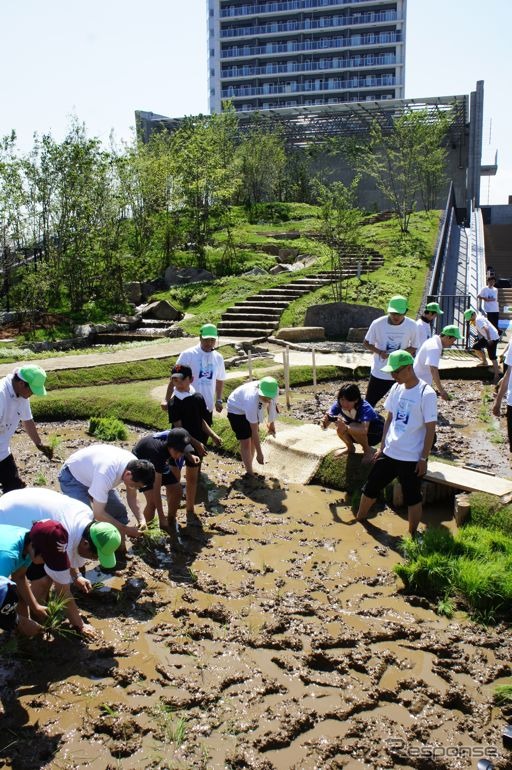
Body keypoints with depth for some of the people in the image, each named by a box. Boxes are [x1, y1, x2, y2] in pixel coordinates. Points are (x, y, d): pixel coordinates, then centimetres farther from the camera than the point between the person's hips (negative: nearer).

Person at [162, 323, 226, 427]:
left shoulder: (218, 358, 6)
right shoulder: (188, 354, -10)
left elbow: (220, 380, 19)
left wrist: (219, 400, 11)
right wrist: (167, 400, -14)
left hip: (207, 407, 5)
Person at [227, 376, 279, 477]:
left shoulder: (275, 391, -30)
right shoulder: (252, 400, -44)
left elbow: (272, 404, -1)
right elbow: (255, 431, -36)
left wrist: (271, 423, 9)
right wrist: (259, 453, -30)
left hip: (251, 409, 6)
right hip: (236, 409, -6)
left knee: (253, 440, 9)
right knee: (246, 442, -10)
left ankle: (248, 468, 25)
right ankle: (250, 473, 1)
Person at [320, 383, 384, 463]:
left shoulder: (365, 408, -36)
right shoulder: (339, 404, -22)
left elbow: (364, 430, -50)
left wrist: (346, 428, -67)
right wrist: (324, 422, -55)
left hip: (376, 432, -5)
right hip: (358, 434, 5)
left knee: (353, 427, -34)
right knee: (340, 427, -25)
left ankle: (368, 450, -7)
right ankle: (350, 448, 5)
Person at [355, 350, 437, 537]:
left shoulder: (426, 394, -16)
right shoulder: (396, 388, 3)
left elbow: (430, 429, -14)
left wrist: (424, 458, -13)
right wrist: (382, 447, 12)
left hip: (412, 458, -6)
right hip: (389, 453, 7)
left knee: (412, 498, 7)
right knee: (370, 487, 16)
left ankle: (412, 535, 23)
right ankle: (359, 518, 37)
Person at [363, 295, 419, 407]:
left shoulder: (412, 325, -12)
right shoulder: (377, 324, -15)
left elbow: (414, 347, 0)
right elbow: (366, 343, -2)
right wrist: (380, 352, -21)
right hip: (379, 372, -1)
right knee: (369, 403, 8)